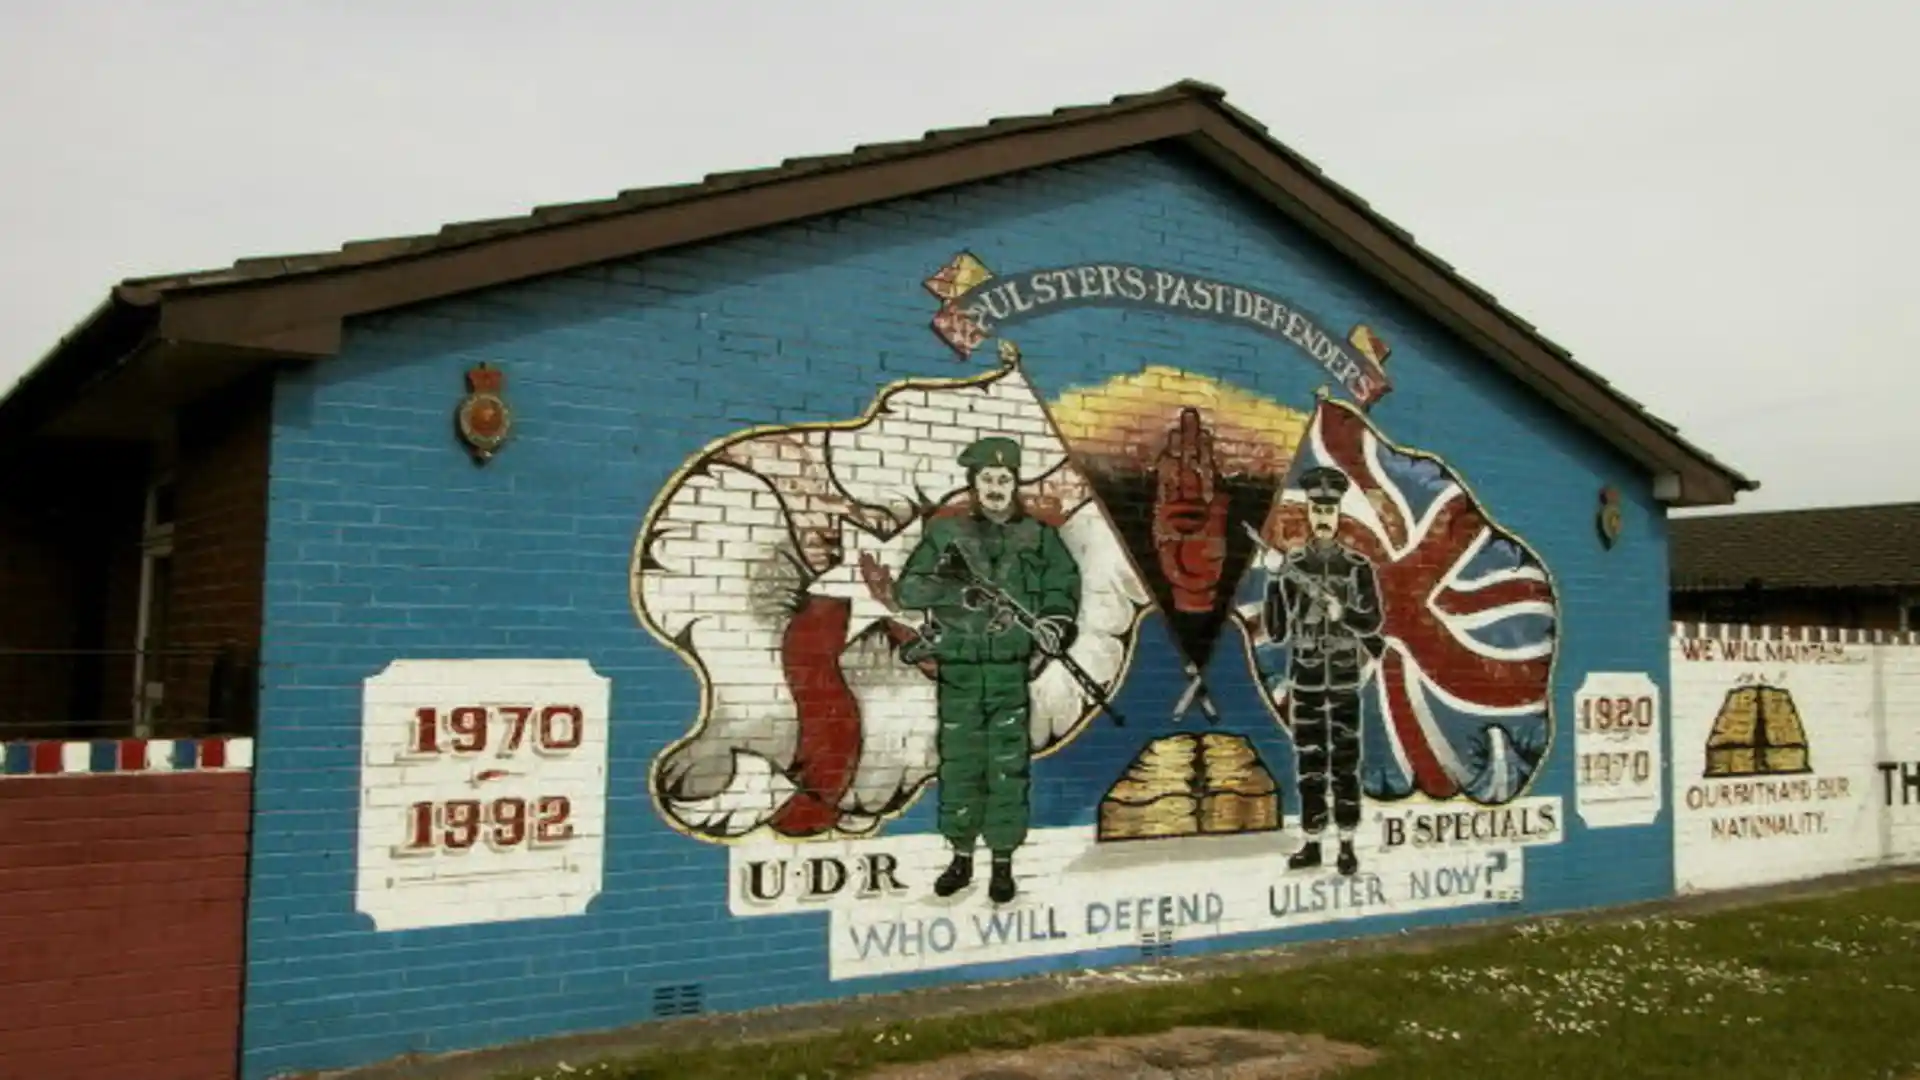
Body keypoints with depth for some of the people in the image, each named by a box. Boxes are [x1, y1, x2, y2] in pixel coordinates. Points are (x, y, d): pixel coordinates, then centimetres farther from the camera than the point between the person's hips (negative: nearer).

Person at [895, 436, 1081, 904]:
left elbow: (1063, 583, 5)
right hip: (958, 669, 0)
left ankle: (1003, 861, 12)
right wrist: (954, 589, -19)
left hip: (1012, 670, 0)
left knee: (1008, 767, 1)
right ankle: (961, 857, 21)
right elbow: (908, 589, -3)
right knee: (958, 763, 7)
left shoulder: (1038, 536, 6)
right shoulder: (945, 533, 4)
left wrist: (1055, 619, -15)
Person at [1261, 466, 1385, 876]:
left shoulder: (1358, 566, -2)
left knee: (1345, 764, 2)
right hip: (1304, 680, 1)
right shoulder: (1290, 565, 1)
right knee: (1308, 764, 7)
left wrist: (1341, 611, -26)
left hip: (1345, 679, -1)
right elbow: (1275, 632, -3)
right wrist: (1274, 583, -17)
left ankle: (1347, 846, 9)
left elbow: (1373, 624, -6)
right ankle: (1312, 843, 15)